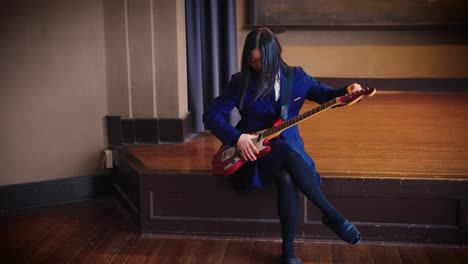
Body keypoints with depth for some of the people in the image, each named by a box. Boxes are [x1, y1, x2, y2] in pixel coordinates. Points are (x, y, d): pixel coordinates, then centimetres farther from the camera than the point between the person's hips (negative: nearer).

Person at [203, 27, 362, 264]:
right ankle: (332, 216, -24)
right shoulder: (241, 82, -5)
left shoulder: (296, 76, 3)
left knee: (287, 177, -34)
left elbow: (324, 94, 10)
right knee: (288, 153, -36)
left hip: (289, 146, 2)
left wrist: (347, 92, -12)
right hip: (254, 150, -2)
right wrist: (237, 138, -19)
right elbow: (211, 115, -6)